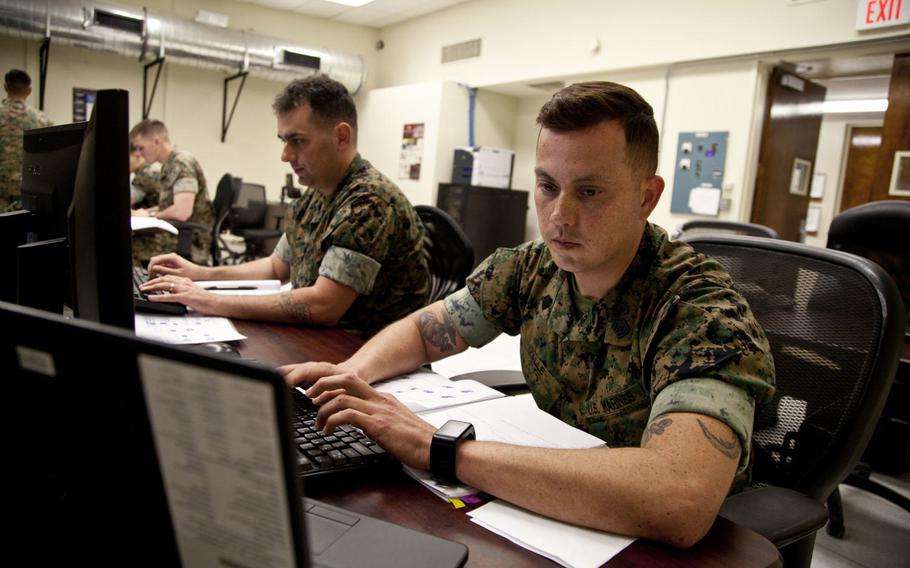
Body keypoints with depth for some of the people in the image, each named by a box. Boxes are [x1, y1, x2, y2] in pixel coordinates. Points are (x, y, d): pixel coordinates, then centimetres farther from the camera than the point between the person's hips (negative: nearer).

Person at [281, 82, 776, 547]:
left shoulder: (704, 313, -25)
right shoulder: (531, 269, -7)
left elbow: (679, 503, -40)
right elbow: (423, 330, 4)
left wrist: (439, 448, -39)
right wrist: (349, 374, -18)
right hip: (547, 519, 4)